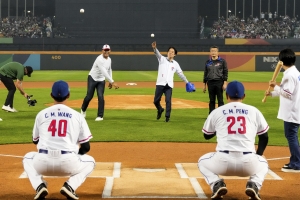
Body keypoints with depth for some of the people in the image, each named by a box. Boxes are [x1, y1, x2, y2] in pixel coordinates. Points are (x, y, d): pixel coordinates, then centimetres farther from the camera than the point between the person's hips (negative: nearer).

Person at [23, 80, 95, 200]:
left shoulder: (41, 114, 12)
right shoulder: (77, 116, 9)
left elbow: (35, 141, 26)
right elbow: (86, 147, 12)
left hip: (43, 163, 1)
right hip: (68, 163, -1)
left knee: (28, 158, 36)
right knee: (90, 161, 30)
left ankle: (39, 186, 8)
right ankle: (70, 186, 3)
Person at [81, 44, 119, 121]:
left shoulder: (109, 59, 1)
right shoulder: (99, 59, -26)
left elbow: (109, 70, 17)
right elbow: (104, 72, -35)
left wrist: (110, 82, 11)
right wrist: (112, 82, -40)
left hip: (101, 81, 5)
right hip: (92, 79, -5)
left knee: (100, 97, -9)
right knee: (89, 97, -1)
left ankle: (100, 116, -3)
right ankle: (83, 110, 28)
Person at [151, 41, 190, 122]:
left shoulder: (175, 64, 15)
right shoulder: (162, 59, 7)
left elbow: (180, 73, 20)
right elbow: (158, 54, -13)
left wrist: (187, 82, 17)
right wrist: (154, 48, -35)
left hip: (169, 85, 1)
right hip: (160, 84, -1)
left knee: (168, 101, -9)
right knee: (156, 100, 2)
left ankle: (167, 116, 0)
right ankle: (160, 110, 31)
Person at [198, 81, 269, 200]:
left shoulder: (217, 112, 10)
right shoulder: (254, 111, 13)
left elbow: (206, 136, 26)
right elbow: (264, 138, 21)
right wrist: (257, 156, 35)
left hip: (223, 161, -1)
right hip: (248, 163, 1)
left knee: (202, 162, 32)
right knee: (263, 163, 36)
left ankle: (216, 184, 2)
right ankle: (254, 185, 4)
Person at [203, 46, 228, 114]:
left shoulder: (222, 61, 0)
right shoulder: (208, 62, 11)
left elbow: (225, 72, -2)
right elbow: (205, 74, 15)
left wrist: (225, 83, -10)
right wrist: (204, 84, 11)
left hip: (219, 82, -3)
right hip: (210, 83, 3)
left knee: (220, 100, -3)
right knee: (211, 100, 7)